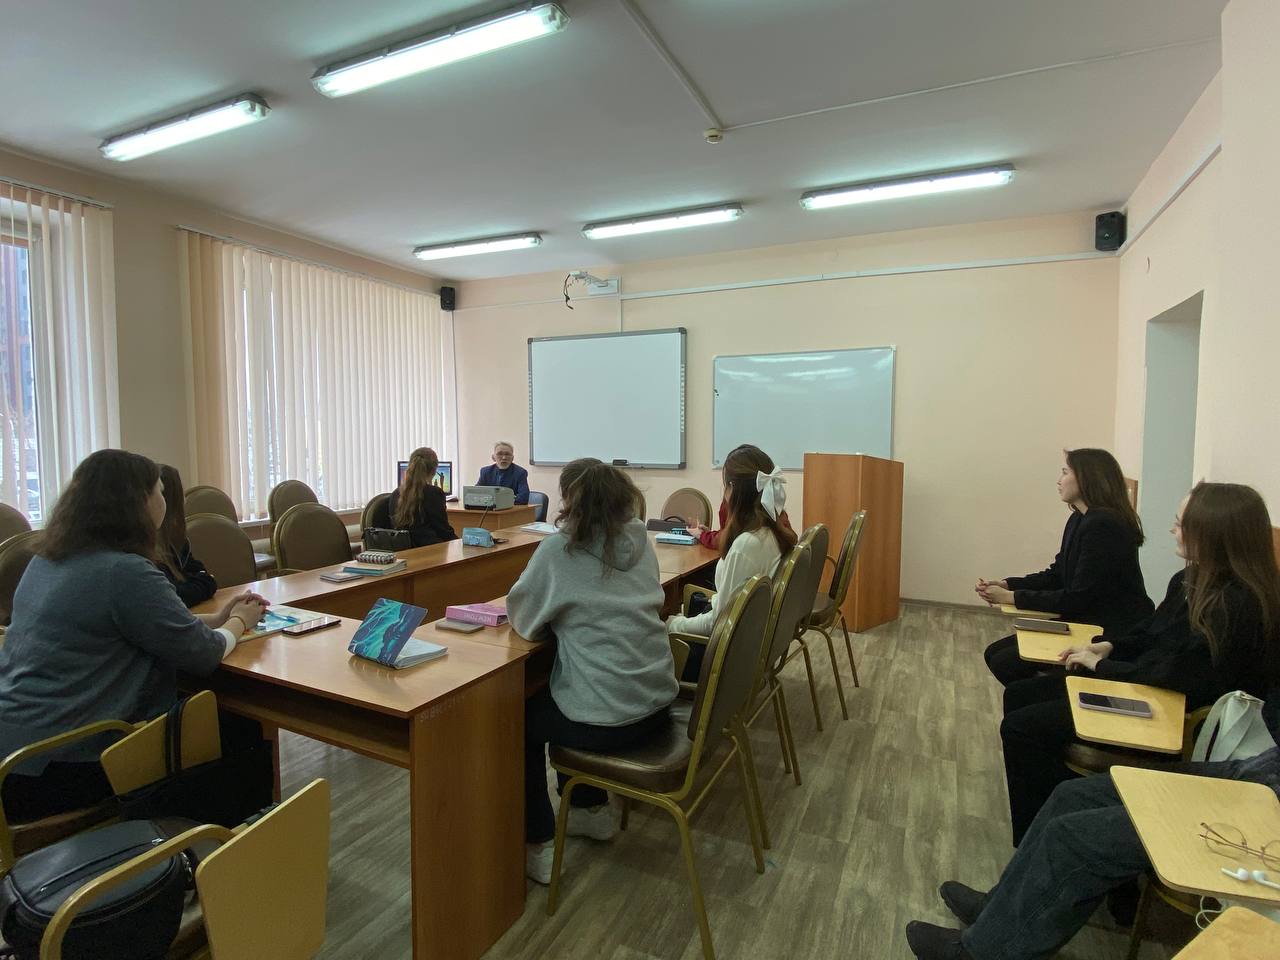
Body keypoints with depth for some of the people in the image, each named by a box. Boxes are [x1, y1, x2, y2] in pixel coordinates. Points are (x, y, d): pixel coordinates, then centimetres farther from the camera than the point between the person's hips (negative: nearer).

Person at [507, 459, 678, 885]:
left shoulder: (559, 550, -15)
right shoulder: (639, 540, 3)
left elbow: (521, 618, -5)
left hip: (608, 719, -6)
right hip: (657, 703, 7)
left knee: (519, 720, 22)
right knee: (552, 696, 32)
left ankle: (537, 846, 25)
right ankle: (593, 809, 42)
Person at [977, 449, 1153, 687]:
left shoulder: (1103, 526, -22)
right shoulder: (1078, 520, 9)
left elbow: (1078, 599, -23)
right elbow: (1056, 575, 13)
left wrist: (1014, 597, -18)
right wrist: (1006, 585, -1)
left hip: (1114, 635, -9)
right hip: (1083, 622, 9)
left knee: (1006, 663, -13)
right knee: (995, 653, 4)